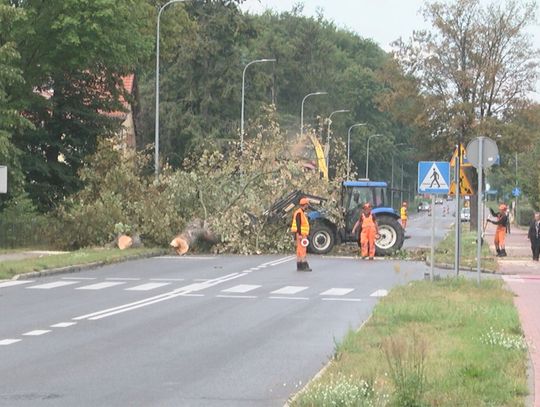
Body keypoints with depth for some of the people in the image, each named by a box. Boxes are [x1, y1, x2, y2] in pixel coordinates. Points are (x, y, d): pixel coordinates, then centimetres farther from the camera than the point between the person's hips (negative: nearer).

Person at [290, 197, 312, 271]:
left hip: (302, 235, 11)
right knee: (303, 251, -13)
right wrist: (299, 235, -25)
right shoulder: (299, 213, -14)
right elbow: (298, 225, -20)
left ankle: (299, 267, 10)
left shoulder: (302, 213, 19)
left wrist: (305, 235, 25)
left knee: (299, 251, 9)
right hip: (300, 235, -11)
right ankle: (305, 266, -16)